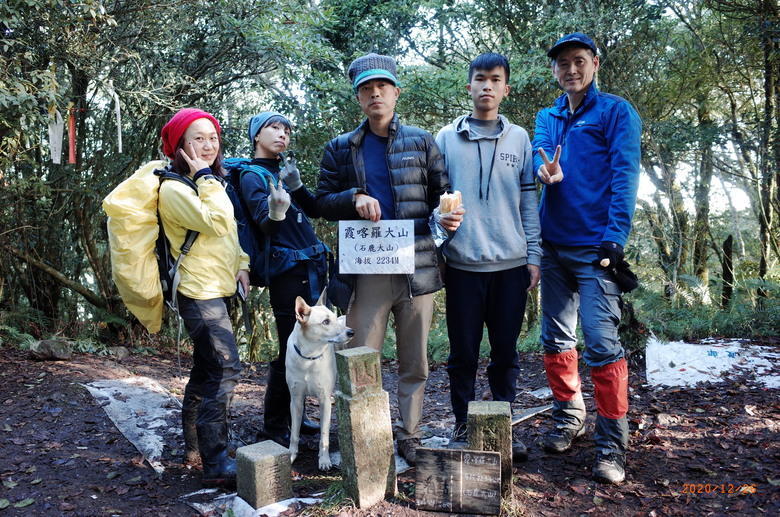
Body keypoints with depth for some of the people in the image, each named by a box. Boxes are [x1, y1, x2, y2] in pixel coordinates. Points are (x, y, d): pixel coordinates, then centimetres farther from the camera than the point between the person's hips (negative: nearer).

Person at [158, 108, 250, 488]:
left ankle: (193, 437, 33)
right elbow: (217, 221, -25)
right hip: (199, 290, -9)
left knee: (206, 366, 18)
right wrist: (206, 178, -14)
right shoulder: (173, 189, -13)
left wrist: (241, 264, 6)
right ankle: (216, 464, -12)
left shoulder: (209, 183, 15)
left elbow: (231, 229, 21)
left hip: (218, 288, 10)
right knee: (224, 369, -16)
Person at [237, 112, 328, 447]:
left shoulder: (282, 171, 18)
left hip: (312, 268, 8)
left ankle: (293, 415, 29)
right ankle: (273, 428, 10)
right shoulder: (253, 176, -4)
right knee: (290, 351, -5)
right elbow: (264, 225, -17)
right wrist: (276, 212, -37)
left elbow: (315, 210, 12)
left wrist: (296, 186, -4)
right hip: (287, 271, -8)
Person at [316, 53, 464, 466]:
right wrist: (354, 199, -11)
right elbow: (323, 201, 9)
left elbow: (442, 194, 11)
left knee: (415, 362, 9)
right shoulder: (341, 149, 11)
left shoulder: (421, 142, 10)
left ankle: (409, 436, 25)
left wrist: (447, 217, -12)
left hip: (418, 267, 1)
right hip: (367, 270, 0)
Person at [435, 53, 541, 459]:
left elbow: (528, 200, 10)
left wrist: (534, 256, 4)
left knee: (506, 353, 9)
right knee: (463, 353, 6)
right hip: (463, 263, -1)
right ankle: (462, 425, 22)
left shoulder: (519, 138, 11)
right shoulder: (447, 138, 6)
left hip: (511, 263, 2)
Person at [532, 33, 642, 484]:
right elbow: (538, 159, 3)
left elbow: (624, 177, -8)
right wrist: (546, 172, -23)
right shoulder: (547, 119, 16)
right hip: (554, 246, 6)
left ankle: (613, 444, 4)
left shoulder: (616, 112, 1)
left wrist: (614, 241, -18)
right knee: (556, 339, 12)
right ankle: (569, 417, 30)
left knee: (602, 345, -8)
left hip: (594, 248, -5)